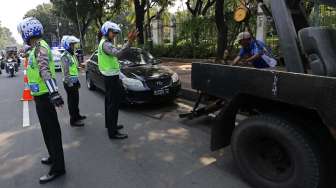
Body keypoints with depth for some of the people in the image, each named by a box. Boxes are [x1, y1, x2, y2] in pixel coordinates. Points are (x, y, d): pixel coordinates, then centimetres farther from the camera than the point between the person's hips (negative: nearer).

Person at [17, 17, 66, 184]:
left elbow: (45, 70, -31)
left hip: (44, 95, -10)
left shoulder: (40, 47, -16)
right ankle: (54, 156, 36)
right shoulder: (36, 47, 16)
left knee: (51, 129, -4)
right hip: (41, 94, 10)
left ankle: (57, 167, 5)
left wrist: (53, 92, -43)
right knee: (47, 128, 20)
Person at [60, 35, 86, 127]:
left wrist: (77, 81, 20)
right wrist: (70, 84, -22)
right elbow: (66, 72, -21)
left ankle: (77, 115, 33)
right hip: (70, 83, -9)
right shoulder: (65, 56, -16)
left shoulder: (72, 55, 14)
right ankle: (73, 120, 7)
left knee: (76, 100, 18)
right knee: (72, 101, -2)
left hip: (74, 81, 9)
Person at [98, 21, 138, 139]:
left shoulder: (104, 43, 16)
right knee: (114, 104, -8)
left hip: (108, 76, 11)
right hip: (112, 78, -11)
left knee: (109, 101, 20)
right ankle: (113, 132, -3)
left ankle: (109, 124, 34)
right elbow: (117, 53, -38)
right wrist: (129, 42, -49)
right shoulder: (105, 44, -18)